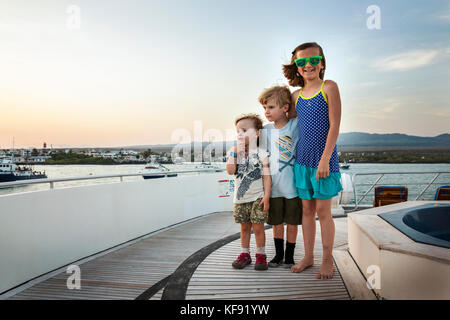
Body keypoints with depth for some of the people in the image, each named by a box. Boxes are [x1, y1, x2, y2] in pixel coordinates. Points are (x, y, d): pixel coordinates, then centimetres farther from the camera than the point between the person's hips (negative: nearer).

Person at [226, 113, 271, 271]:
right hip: (240, 198, 4)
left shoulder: (261, 154, -7)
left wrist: (266, 197, -12)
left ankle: (261, 255, 16)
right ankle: (245, 254, 25)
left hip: (257, 197, -4)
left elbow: (267, 176, -7)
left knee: (258, 227, 1)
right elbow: (230, 171, -10)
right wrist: (234, 153, -14)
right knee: (244, 227, 13)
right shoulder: (235, 152, 4)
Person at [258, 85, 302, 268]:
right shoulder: (266, 130, 3)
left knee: (292, 222, 7)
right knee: (276, 222, 12)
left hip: (292, 184, -2)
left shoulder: (296, 125, -7)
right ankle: (278, 254, 28)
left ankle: (289, 256, 23)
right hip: (274, 185, 3)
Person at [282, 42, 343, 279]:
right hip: (302, 159, 5)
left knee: (323, 210, 1)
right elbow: (287, 120, 24)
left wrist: (325, 159, -16)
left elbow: (334, 126, -11)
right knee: (307, 208, 11)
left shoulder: (329, 87, -5)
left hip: (324, 158, -5)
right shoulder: (296, 95, 9)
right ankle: (308, 256, 24)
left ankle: (327, 260, 15)